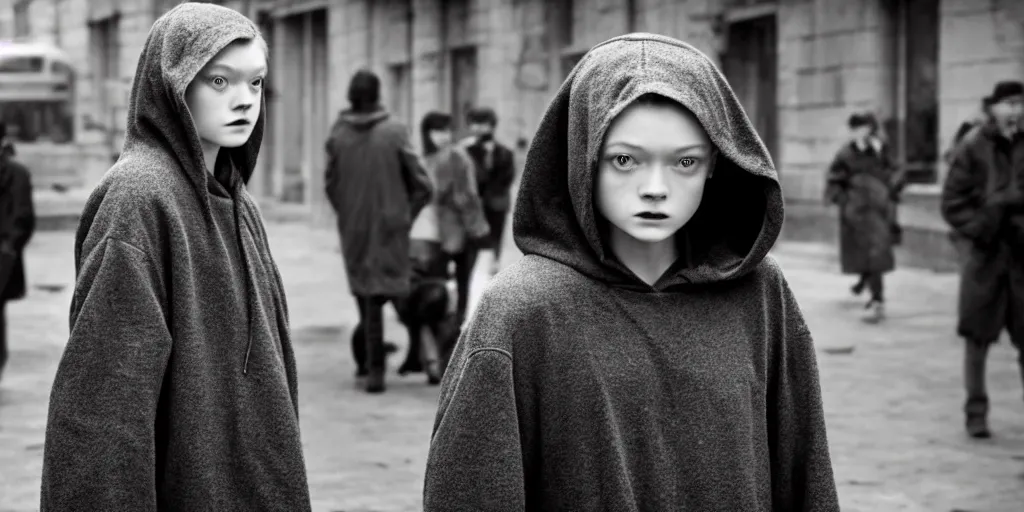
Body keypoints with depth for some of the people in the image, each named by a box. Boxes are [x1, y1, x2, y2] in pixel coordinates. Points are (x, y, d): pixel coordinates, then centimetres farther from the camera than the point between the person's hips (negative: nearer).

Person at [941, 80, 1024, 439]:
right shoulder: (973, 148, -4)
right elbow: (953, 204, -4)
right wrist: (980, 228, -14)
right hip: (986, 254, -2)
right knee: (977, 338, 5)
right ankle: (976, 413, 15)